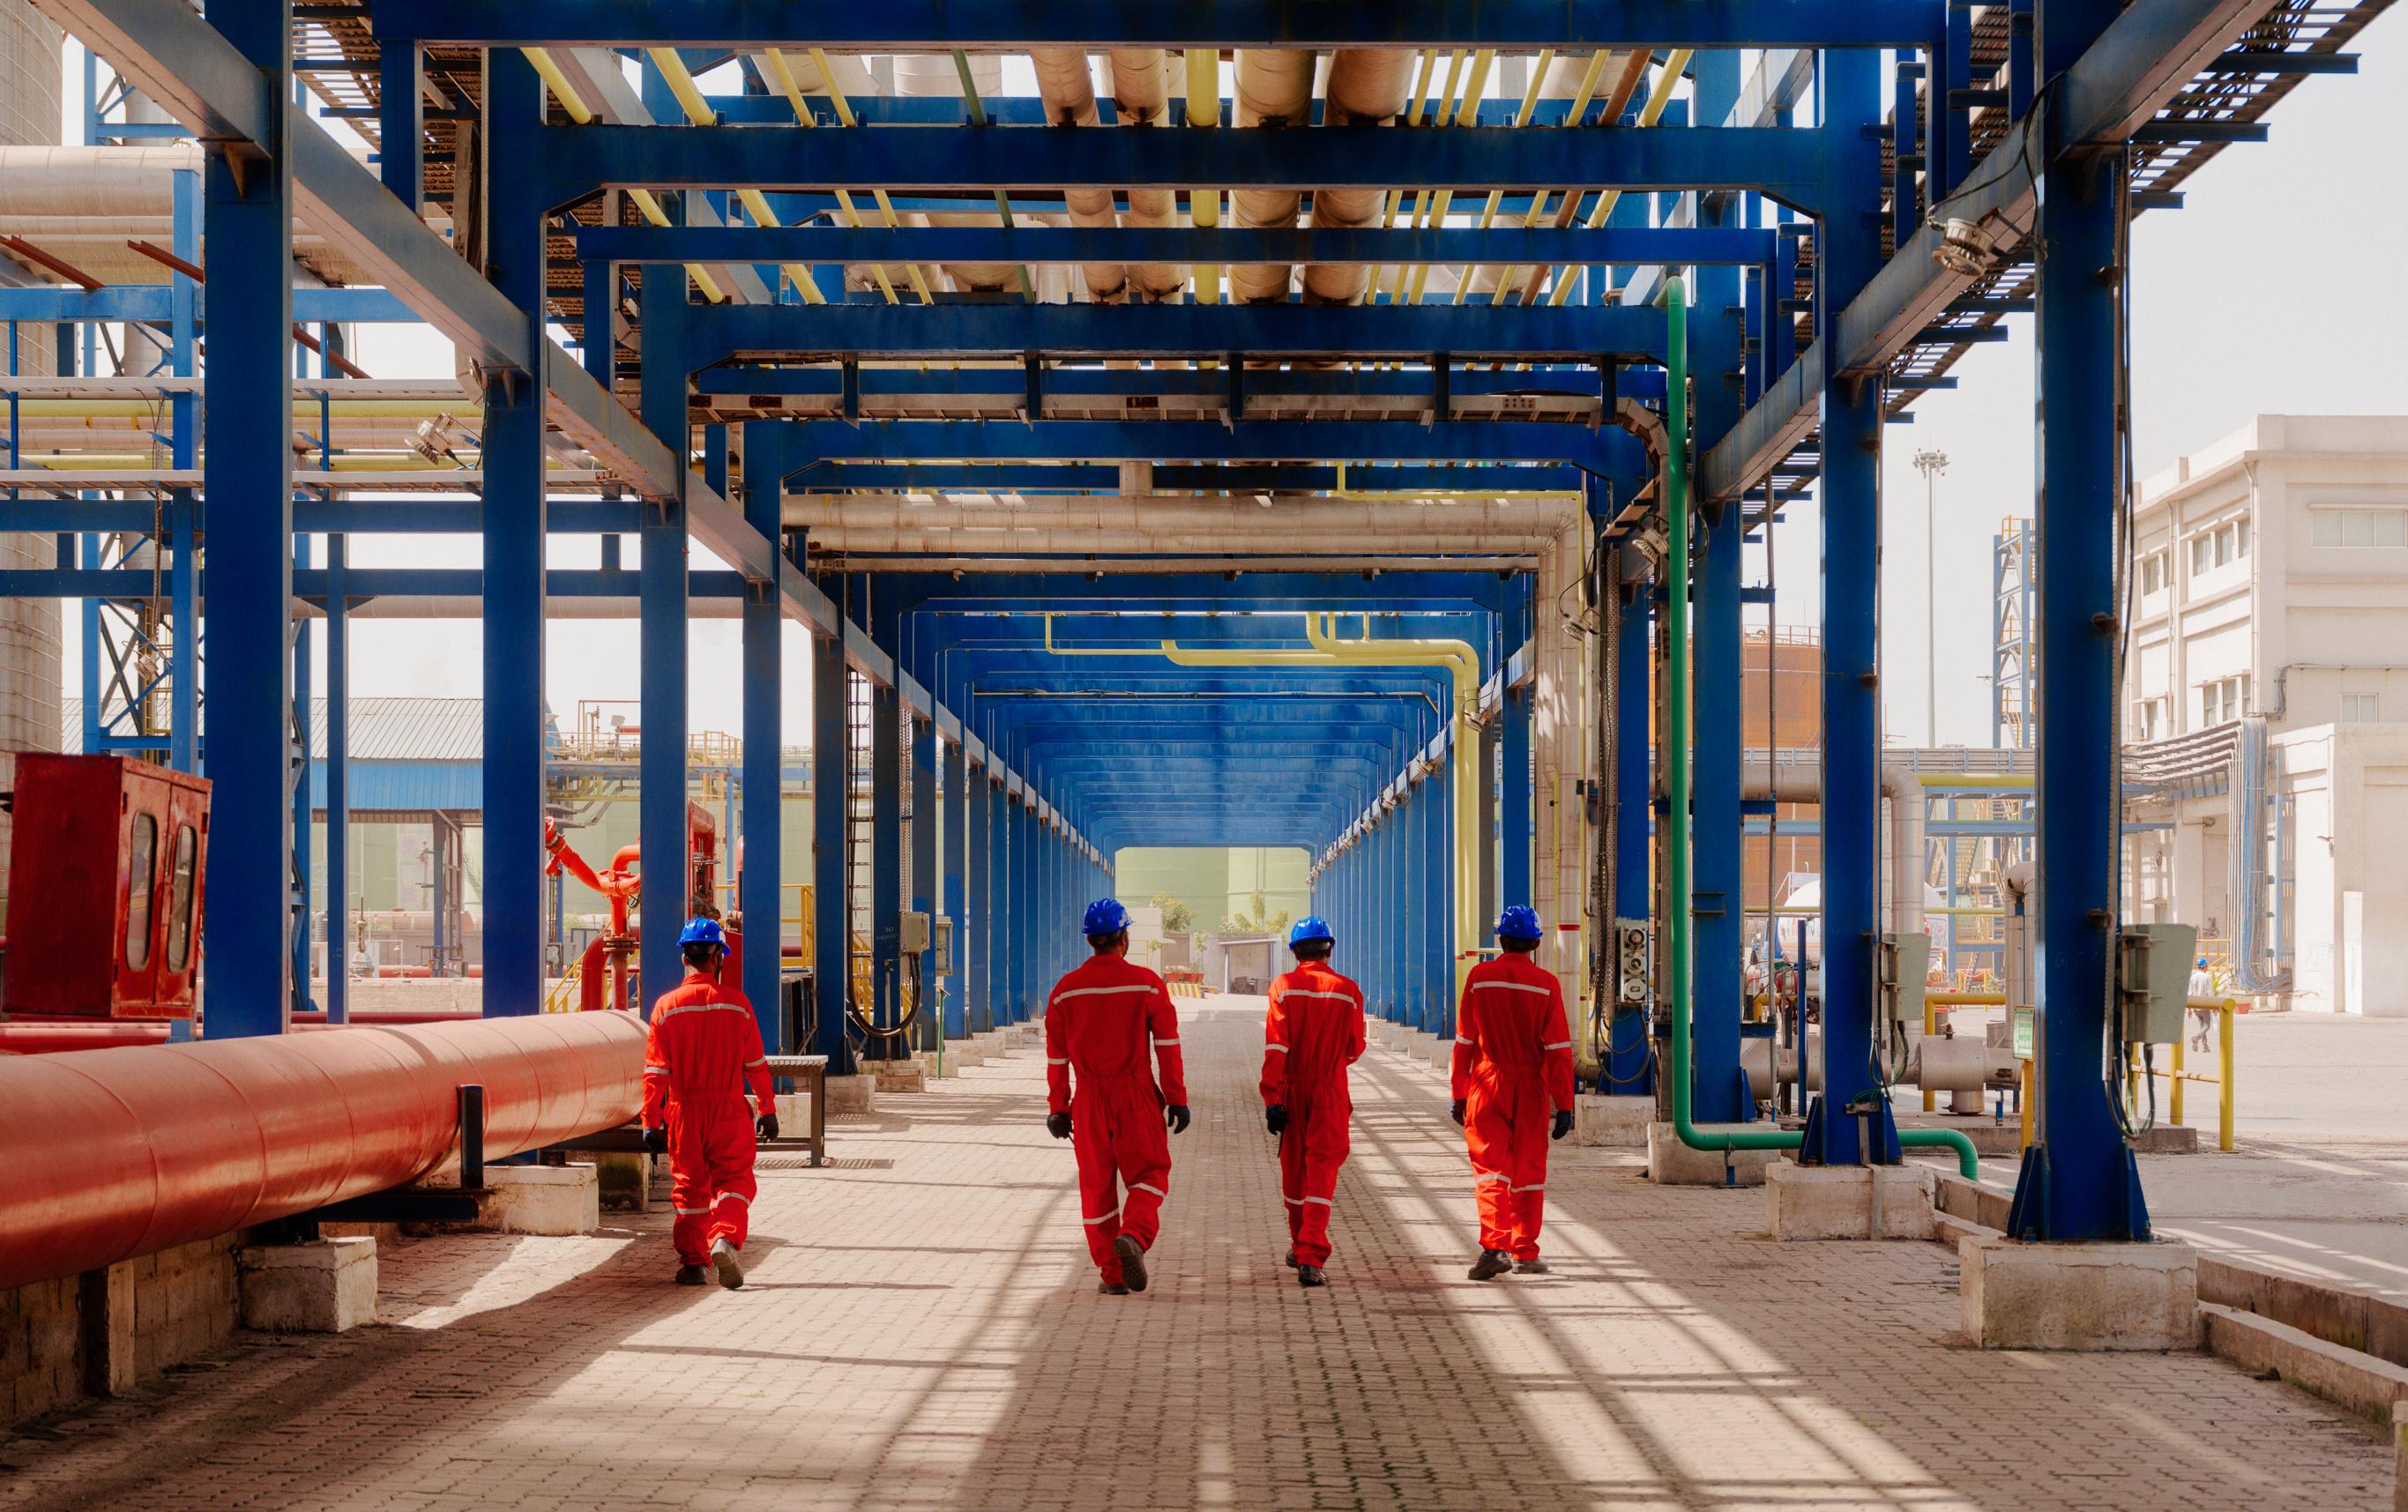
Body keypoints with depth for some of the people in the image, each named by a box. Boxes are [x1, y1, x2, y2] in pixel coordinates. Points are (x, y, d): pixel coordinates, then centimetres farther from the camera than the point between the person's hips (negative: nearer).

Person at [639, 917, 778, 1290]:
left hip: (684, 1112, 1)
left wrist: (651, 1121, 0)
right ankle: (726, 1238, -19)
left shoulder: (666, 1006, -4)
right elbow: (756, 1064, 1)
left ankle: (692, 1261, 11)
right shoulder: (736, 1003, -4)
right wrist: (768, 1109, 11)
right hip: (728, 1112, -1)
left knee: (690, 1186, 12)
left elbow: (655, 1071, -4)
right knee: (734, 1179, 6)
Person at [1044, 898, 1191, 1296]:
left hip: (1090, 1100, 2)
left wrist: (1058, 1109, 11)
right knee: (1149, 1173, 9)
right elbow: (1168, 1046, -6)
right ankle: (1134, 1235, -20)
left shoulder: (1065, 990, 1)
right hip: (1138, 1097, -2)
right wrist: (1177, 1099, -1)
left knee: (1097, 1184, 10)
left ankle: (1112, 1275, 10)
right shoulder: (1146, 983, -4)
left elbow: (1056, 1057, 4)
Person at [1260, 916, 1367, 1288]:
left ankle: (1299, 1246, 33)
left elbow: (1275, 1046, -11)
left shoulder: (1283, 986, -5)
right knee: (1322, 1169, -4)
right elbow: (1355, 1049, 7)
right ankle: (1311, 1259, -17)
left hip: (1291, 1089, 1)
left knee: (1294, 1168, 16)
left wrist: (1271, 1098, -11)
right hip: (1330, 1092, -1)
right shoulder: (1348, 991, -3)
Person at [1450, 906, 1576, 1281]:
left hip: (1487, 1086, 0)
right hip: (1531, 1092, 0)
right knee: (1529, 1171, 11)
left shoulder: (1479, 977, -3)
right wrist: (1564, 1105, -4)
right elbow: (1558, 1049, -7)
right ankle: (1525, 1253, 18)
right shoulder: (1547, 984, -5)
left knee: (1491, 1167, 1)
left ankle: (1494, 1245, -17)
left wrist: (1459, 1094, 8)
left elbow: (1465, 1040, 0)